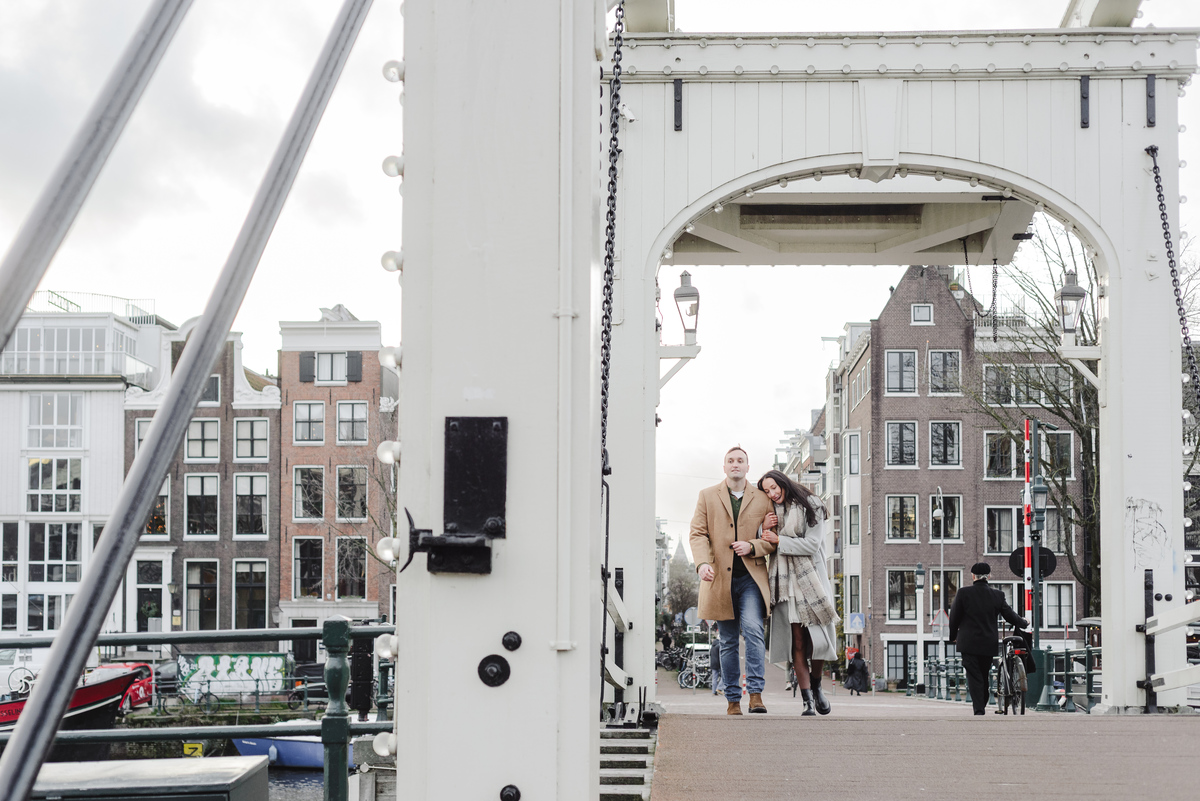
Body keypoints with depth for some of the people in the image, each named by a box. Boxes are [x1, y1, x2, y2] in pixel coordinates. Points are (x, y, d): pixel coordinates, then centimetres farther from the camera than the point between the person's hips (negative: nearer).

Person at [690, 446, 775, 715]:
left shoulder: (762, 499, 9)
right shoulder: (707, 496, 10)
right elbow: (698, 533, 2)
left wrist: (752, 546, -11)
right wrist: (702, 563, -15)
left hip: (751, 577, -1)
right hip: (720, 579, 1)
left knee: (752, 628, -20)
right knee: (728, 641, 5)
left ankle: (755, 693, -17)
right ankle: (733, 700, 11)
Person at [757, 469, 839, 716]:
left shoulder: (810, 507, 1)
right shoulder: (772, 513, 16)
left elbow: (811, 544, -9)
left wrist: (778, 540, -9)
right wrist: (765, 529, -1)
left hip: (811, 577, -3)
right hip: (786, 582, 3)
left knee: (819, 638, -5)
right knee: (797, 642, -5)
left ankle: (816, 686, 22)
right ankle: (808, 701, -6)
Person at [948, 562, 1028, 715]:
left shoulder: (963, 593, -9)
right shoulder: (997, 595, -2)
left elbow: (954, 617, -2)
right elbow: (1010, 616, 8)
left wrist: (953, 636, 15)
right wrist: (1024, 623, 29)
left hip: (969, 643, -3)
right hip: (989, 644, 3)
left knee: (974, 676, -4)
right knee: (984, 675, 17)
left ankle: (978, 709, -14)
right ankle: (982, 704, 26)